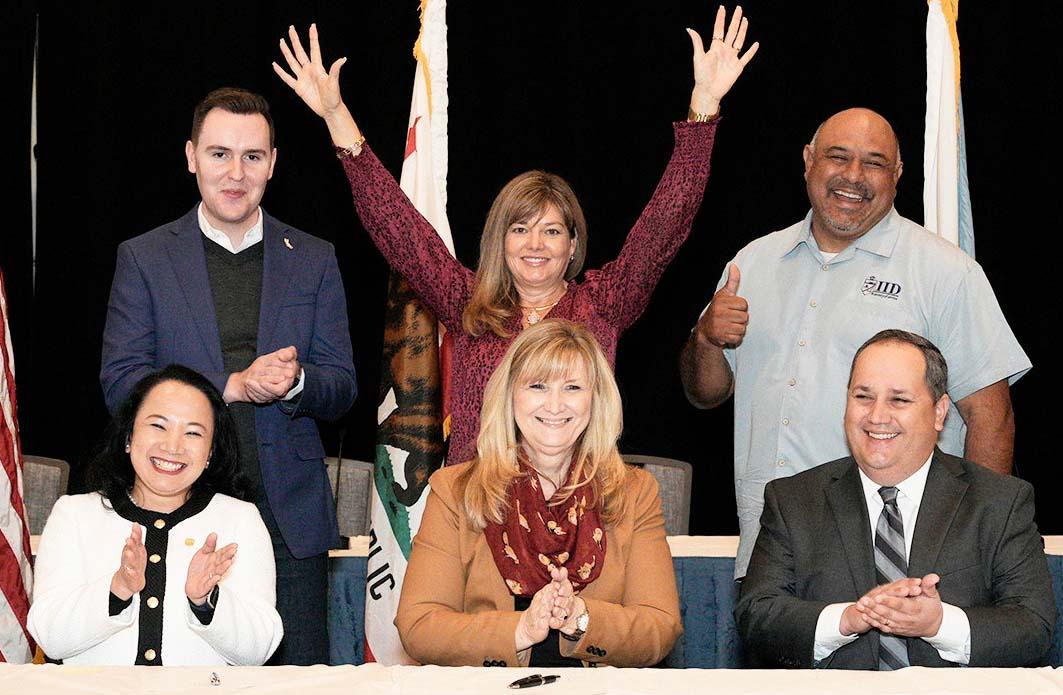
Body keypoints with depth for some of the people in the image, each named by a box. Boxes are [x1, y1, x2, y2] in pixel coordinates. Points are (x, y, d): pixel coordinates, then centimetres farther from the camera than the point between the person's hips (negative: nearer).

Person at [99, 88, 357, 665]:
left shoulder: (313, 260, 10)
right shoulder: (144, 258, 5)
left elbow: (341, 390, 9)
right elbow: (120, 384, -3)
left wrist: (295, 381, -15)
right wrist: (233, 386, -15)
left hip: (291, 518, 2)